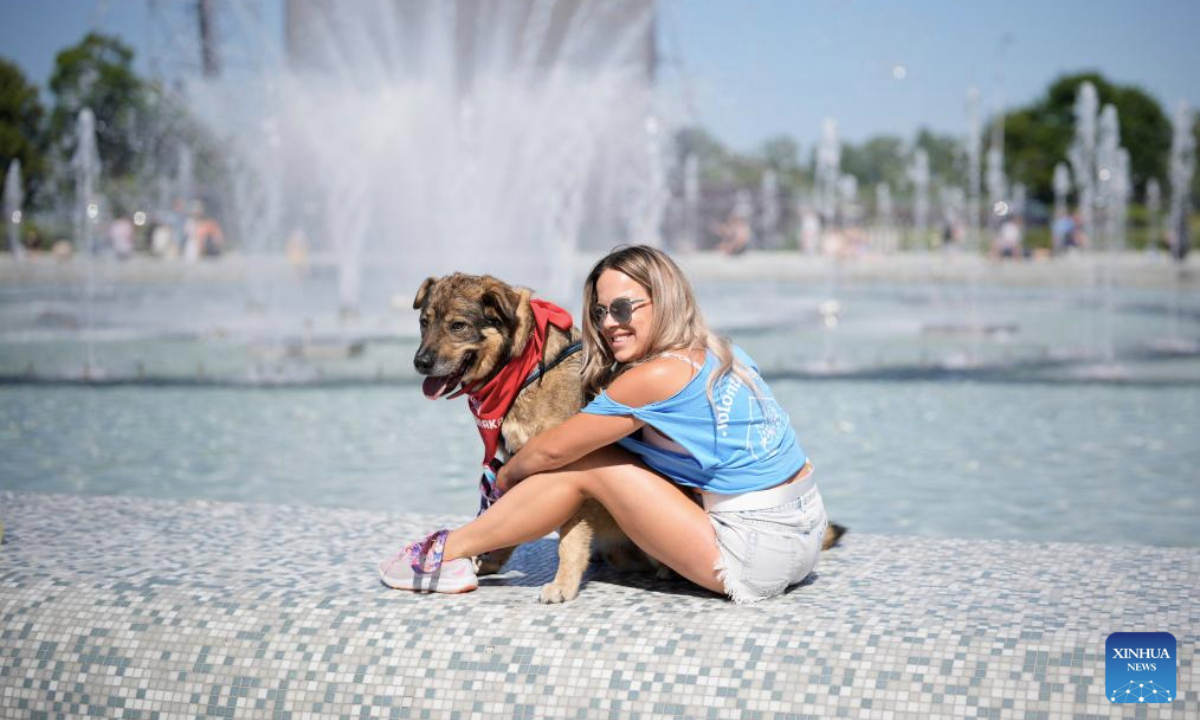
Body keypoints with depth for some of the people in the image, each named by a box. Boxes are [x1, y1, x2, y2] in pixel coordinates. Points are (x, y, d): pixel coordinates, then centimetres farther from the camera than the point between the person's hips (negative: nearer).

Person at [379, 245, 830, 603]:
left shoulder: (657, 376, -15)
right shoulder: (716, 351, 10)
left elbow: (552, 450, -5)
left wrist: (505, 478, 14)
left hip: (757, 556, -9)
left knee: (587, 467, -5)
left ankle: (449, 552, 7)